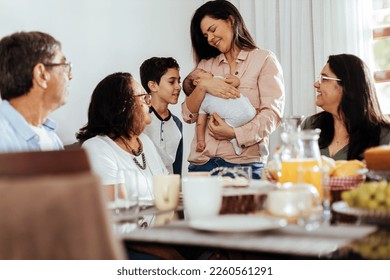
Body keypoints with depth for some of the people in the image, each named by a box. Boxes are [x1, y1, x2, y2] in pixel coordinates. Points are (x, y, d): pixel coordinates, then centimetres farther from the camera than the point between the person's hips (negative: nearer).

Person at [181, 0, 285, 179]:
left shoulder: (264, 60, 5)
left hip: (244, 162, -3)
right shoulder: (205, 65, 17)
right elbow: (188, 116, 9)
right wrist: (202, 86, -8)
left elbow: (272, 113, -7)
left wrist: (234, 133, -18)